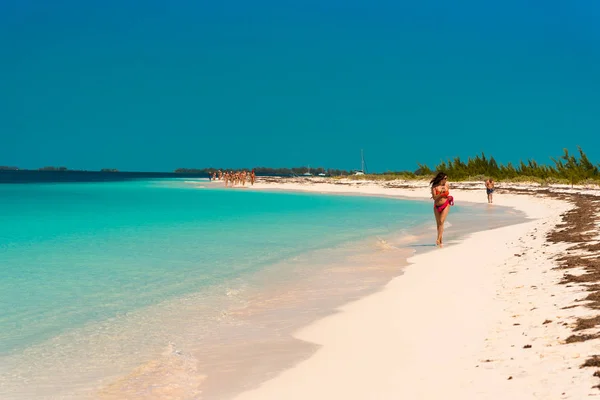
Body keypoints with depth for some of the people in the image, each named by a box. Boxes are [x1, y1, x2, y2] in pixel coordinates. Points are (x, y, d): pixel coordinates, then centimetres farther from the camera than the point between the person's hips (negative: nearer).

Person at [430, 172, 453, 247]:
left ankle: (438, 239, -20)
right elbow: (434, 197, -12)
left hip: (445, 205, -1)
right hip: (437, 206, 1)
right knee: (438, 223, 8)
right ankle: (440, 241, 18)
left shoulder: (446, 185, -1)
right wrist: (441, 194, -24)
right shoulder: (434, 186, -7)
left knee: (441, 222, -15)